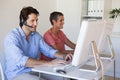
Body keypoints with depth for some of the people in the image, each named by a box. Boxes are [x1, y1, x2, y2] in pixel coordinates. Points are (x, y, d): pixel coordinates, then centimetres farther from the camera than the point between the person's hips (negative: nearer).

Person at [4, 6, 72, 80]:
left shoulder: (36, 35, 5)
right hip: (17, 74, -6)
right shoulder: (12, 37, -16)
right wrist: (49, 63, -34)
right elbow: (21, 60, -29)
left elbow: (49, 50, 9)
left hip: (35, 70, 6)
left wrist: (63, 56, -12)